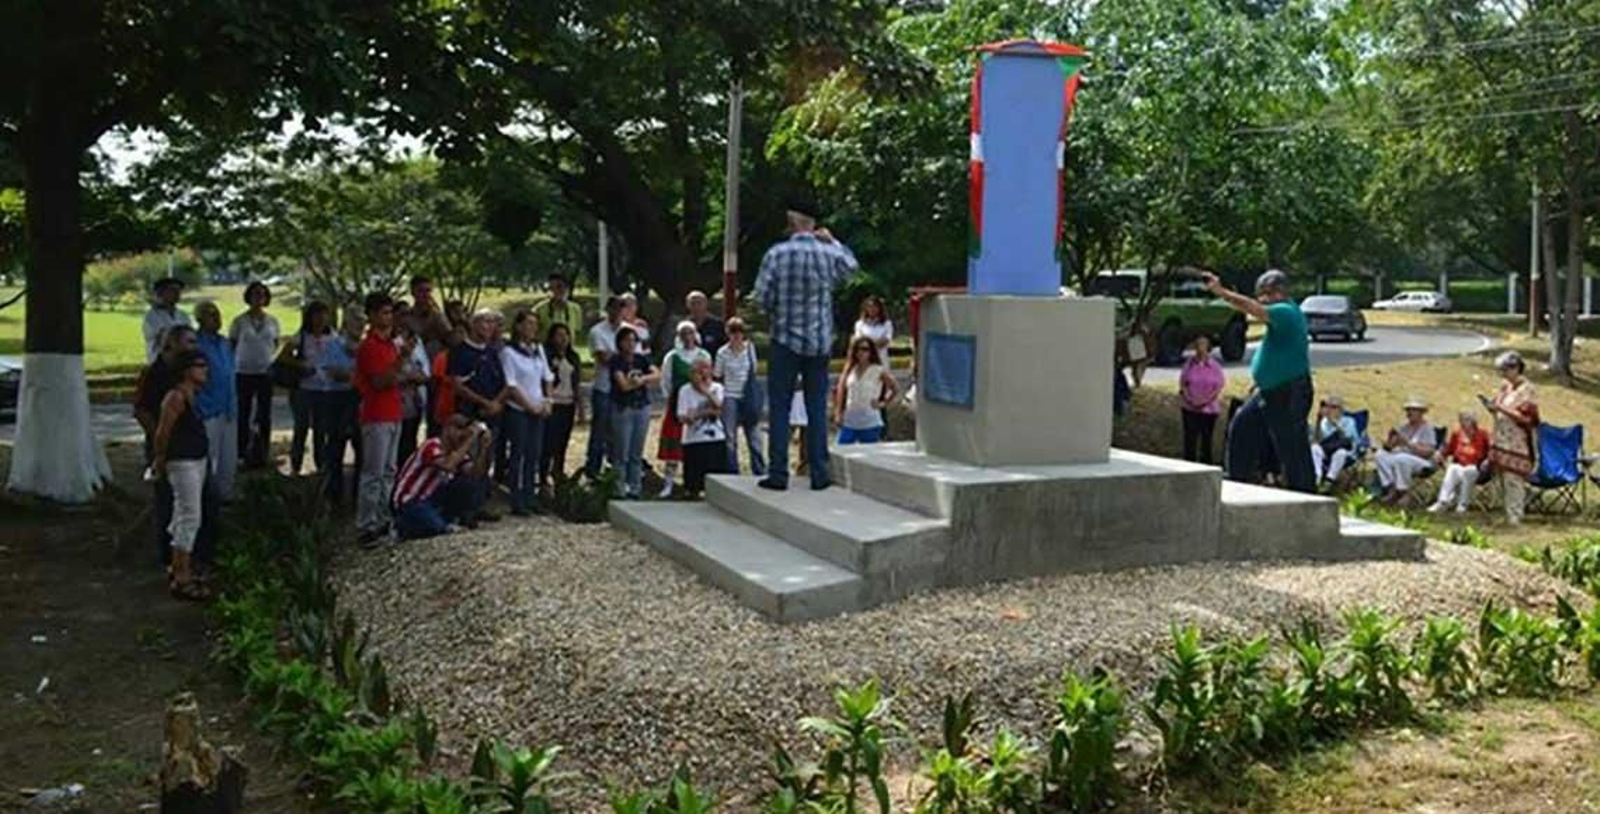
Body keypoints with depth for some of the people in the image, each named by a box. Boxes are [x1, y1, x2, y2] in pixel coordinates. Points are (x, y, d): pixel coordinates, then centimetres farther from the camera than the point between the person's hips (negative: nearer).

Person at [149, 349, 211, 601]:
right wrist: (160, 462, -7)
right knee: (189, 517, -8)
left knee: (184, 516, 16)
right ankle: (181, 579, -3)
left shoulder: (193, 395, 12)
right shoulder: (176, 397, -17)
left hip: (198, 460, 10)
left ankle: (177, 570, 28)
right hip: (182, 463, -10)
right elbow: (162, 433, -16)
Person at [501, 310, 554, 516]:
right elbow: (510, 385, -12)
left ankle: (530, 498, 14)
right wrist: (529, 405, -13)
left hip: (538, 410, 6)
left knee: (535, 455, 7)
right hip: (518, 410, -6)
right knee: (519, 455, -3)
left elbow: (547, 377, 16)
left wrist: (547, 401, 3)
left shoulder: (539, 349, 10)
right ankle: (517, 503, 1)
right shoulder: (509, 352, -10)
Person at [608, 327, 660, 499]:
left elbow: (658, 375, 0)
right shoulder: (616, 361, -4)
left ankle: (634, 490, 14)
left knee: (637, 453, 8)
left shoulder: (642, 359, 11)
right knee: (621, 454, -4)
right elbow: (624, 385, -15)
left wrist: (641, 378, -13)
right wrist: (646, 381, -4)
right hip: (623, 408, -5)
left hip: (642, 407, 5)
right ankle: (619, 490, 1)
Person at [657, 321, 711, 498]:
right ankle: (668, 483, 5)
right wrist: (670, 397, 2)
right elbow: (666, 380, 7)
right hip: (677, 403, -1)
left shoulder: (704, 356, 5)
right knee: (673, 443, -1)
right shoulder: (672, 356, 2)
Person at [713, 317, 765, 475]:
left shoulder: (750, 348, 3)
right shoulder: (722, 352, -3)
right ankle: (732, 473, 7)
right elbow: (717, 375, 4)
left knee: (754, 436, 2)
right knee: (730, 438, 0)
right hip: (730, 398, -2)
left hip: (748, 398, 2)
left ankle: (760, 472, 8)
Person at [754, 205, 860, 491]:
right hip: (820, 342, 2)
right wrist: (833, 241, 26)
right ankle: (819, 474, 11)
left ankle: (778, 474, 3)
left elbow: (762, 297, -10)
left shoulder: (777, 254, -10)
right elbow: (852, 264, 21)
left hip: (786, 340, -2)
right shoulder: (830, 254, -2)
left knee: (780, 409, 3)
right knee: (817, 409, 9)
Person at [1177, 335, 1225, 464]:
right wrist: (1188, 397, -11)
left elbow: (1220, 386, -2)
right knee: (1190, 438, -3)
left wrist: (1207, 400, -13)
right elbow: (1182, 382, 4)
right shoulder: (1189, 363, 2)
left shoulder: (1214, 366, -1)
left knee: (1207, 439, 5)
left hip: (1209, 408, 0)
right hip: (1190, 407, 0)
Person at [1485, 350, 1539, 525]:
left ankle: (1514, 517, -5)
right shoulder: (1505, 387, 12)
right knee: (1505, 481, 11)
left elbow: (1526, 418, -17)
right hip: (1502, 441, 8)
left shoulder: (1527, 390, -10)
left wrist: (1501, 408, -21)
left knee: (1513, 481, -8)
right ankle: (1510, 514, 18)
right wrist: (1490, 405, -2)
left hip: (1517, 444, -8)